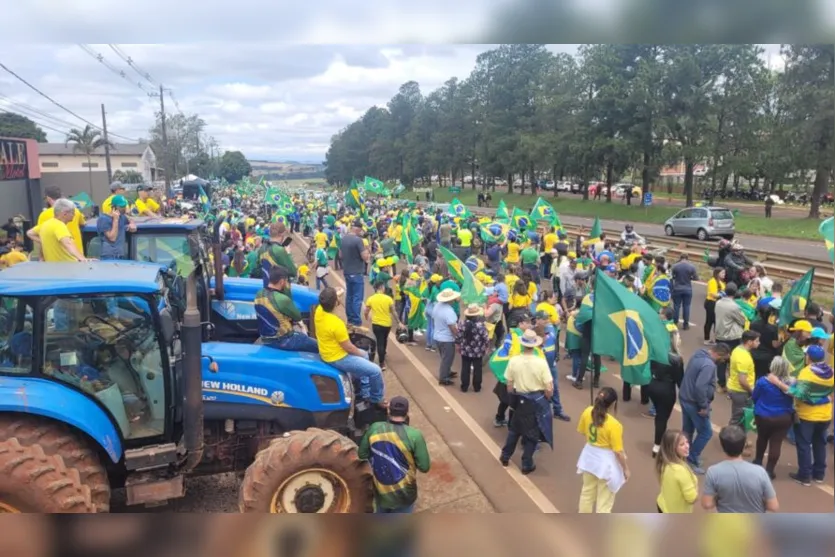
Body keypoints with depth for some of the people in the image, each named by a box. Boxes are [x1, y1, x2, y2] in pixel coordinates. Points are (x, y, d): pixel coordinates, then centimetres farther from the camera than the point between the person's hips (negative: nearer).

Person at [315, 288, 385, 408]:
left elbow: (326, 301, 17)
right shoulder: (336, 324, -33)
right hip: (337, 358, -10)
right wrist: (360, 354, -3)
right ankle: (376, 398, 18)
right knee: (376, 371, -5)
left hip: (327, 352, 10)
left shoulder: (319, 311, -10)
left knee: (364, 355, 29)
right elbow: (348, 347, -21)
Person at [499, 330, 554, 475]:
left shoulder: (513, 361, -13)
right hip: (537, 401, -2)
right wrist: (545, 399, 5)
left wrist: (513, 398, 14)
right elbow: (549, 389, -16)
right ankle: (527, 465, 24)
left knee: (514, 429, 24)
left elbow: (509, 386, -4)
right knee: (532, 433, 14)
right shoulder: (541, 362, -19)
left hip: (520, 400, 2)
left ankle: (505, 456, 37)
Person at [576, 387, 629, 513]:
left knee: (587, 491, 28)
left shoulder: (587, 413, -14)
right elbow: (618, 451, -21)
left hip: (589, 456, 6)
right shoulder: (614, 425, -31)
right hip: (606, 462, -6)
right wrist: (626, 469, -5)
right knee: (604, 500, 14)